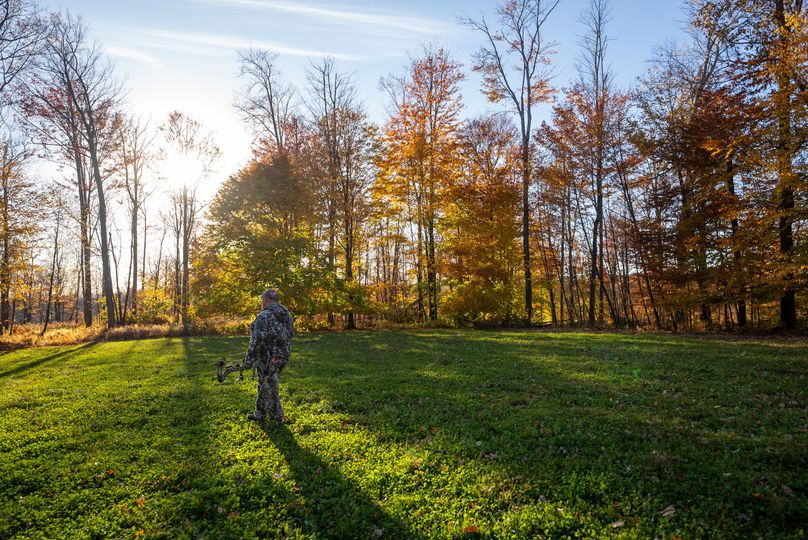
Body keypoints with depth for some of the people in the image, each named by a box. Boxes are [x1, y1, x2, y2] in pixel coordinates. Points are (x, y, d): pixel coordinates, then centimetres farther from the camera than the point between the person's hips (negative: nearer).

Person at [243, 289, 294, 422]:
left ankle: (277, 420, 12)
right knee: (264, 385, 21)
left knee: (269, 389, 4)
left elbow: (256, 341, -19)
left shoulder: (264, 316, -17)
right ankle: (259, 414, 30)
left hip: (268, 358, -8)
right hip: (283, 356, 8)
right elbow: (290, 334, 12)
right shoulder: (287, 315, 7)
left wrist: (249, 360, -14)